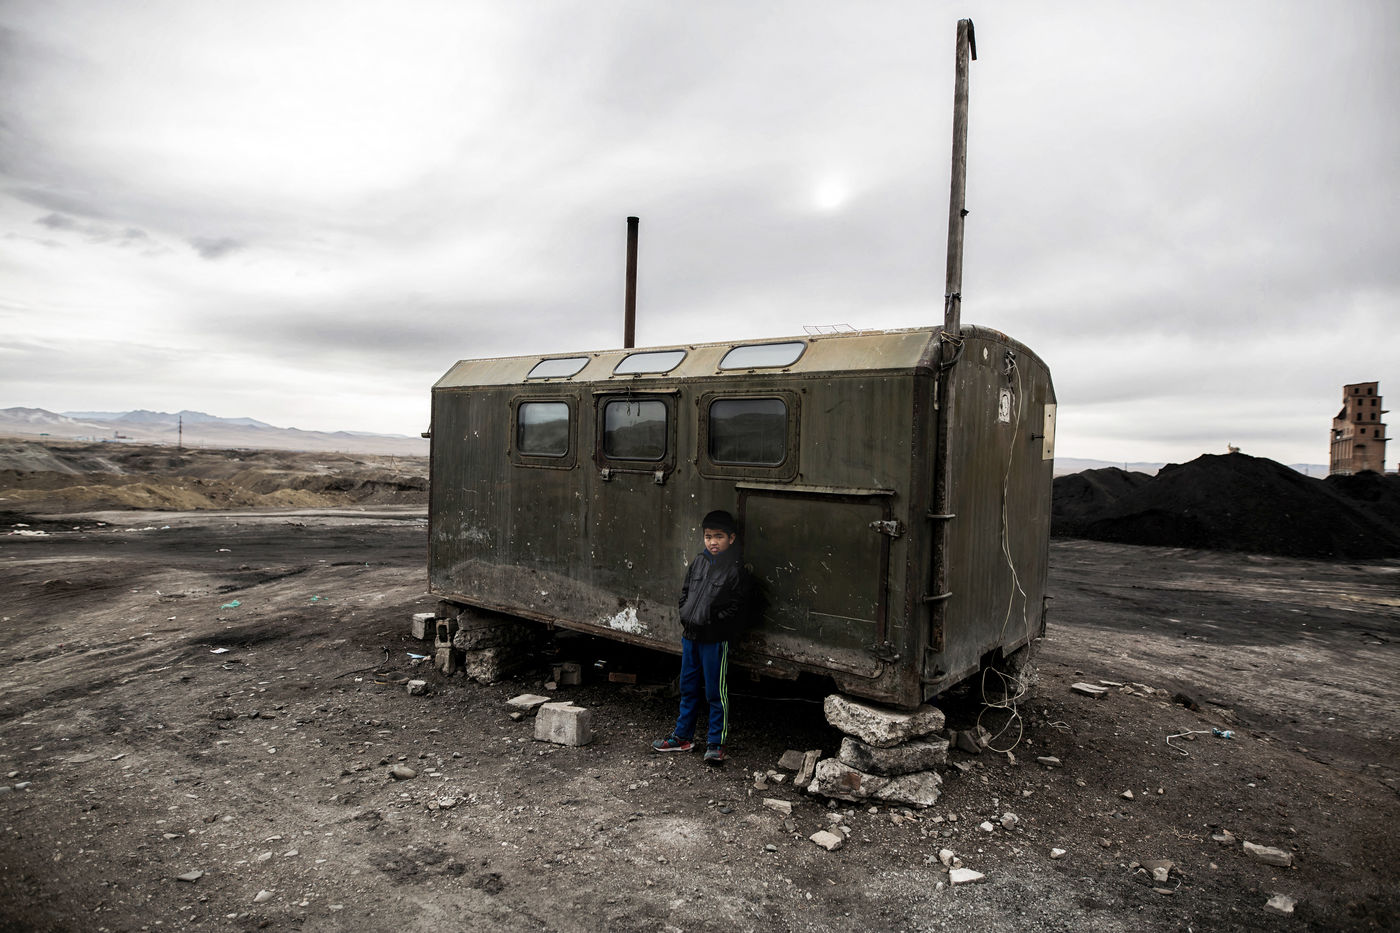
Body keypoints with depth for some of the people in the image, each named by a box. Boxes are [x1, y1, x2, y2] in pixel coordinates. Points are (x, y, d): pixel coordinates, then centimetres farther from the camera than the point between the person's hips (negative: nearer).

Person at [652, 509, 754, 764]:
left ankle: (716, 744, 15)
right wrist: (685, 619, 5)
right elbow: (685, 591, 16)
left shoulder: (736, 570, -13)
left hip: (714, 640, -6)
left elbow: (740, 608, -14)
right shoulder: (698, 561, 6)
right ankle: (682, 736, 30)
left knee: (716, 693, 3)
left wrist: (712, 624, -14)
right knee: (688, 688, 17)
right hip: (690, 637, 6)